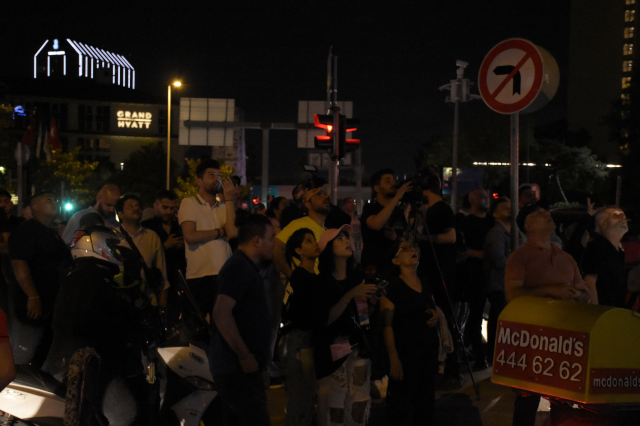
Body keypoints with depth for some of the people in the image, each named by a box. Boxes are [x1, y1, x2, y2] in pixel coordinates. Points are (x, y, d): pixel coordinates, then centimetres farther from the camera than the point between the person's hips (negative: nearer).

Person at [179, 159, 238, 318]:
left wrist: (230, 200, 1)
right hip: (199, 276, -4)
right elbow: (190, 236, -13)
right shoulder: (189, 203, 1)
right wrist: (220, 232, -1)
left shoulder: (224, 207, 15)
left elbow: (233, 233, -4)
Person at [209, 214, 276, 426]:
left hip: (242, 367, 10)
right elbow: (221, 314, -26)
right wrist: (245, 355, -21)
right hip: (238, 369, -10)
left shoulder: (246, 267, 17)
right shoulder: (238, 268, -15)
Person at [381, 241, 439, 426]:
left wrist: (436, 316, 1)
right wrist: (394, 359, -20)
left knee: (426, 403, 11)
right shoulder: (393, 287, -9)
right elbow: (387, 325, -13)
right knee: (400, 405, -4)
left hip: (430, 349, 6)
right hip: (406, 350, -6)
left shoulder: (425, 284, 12)